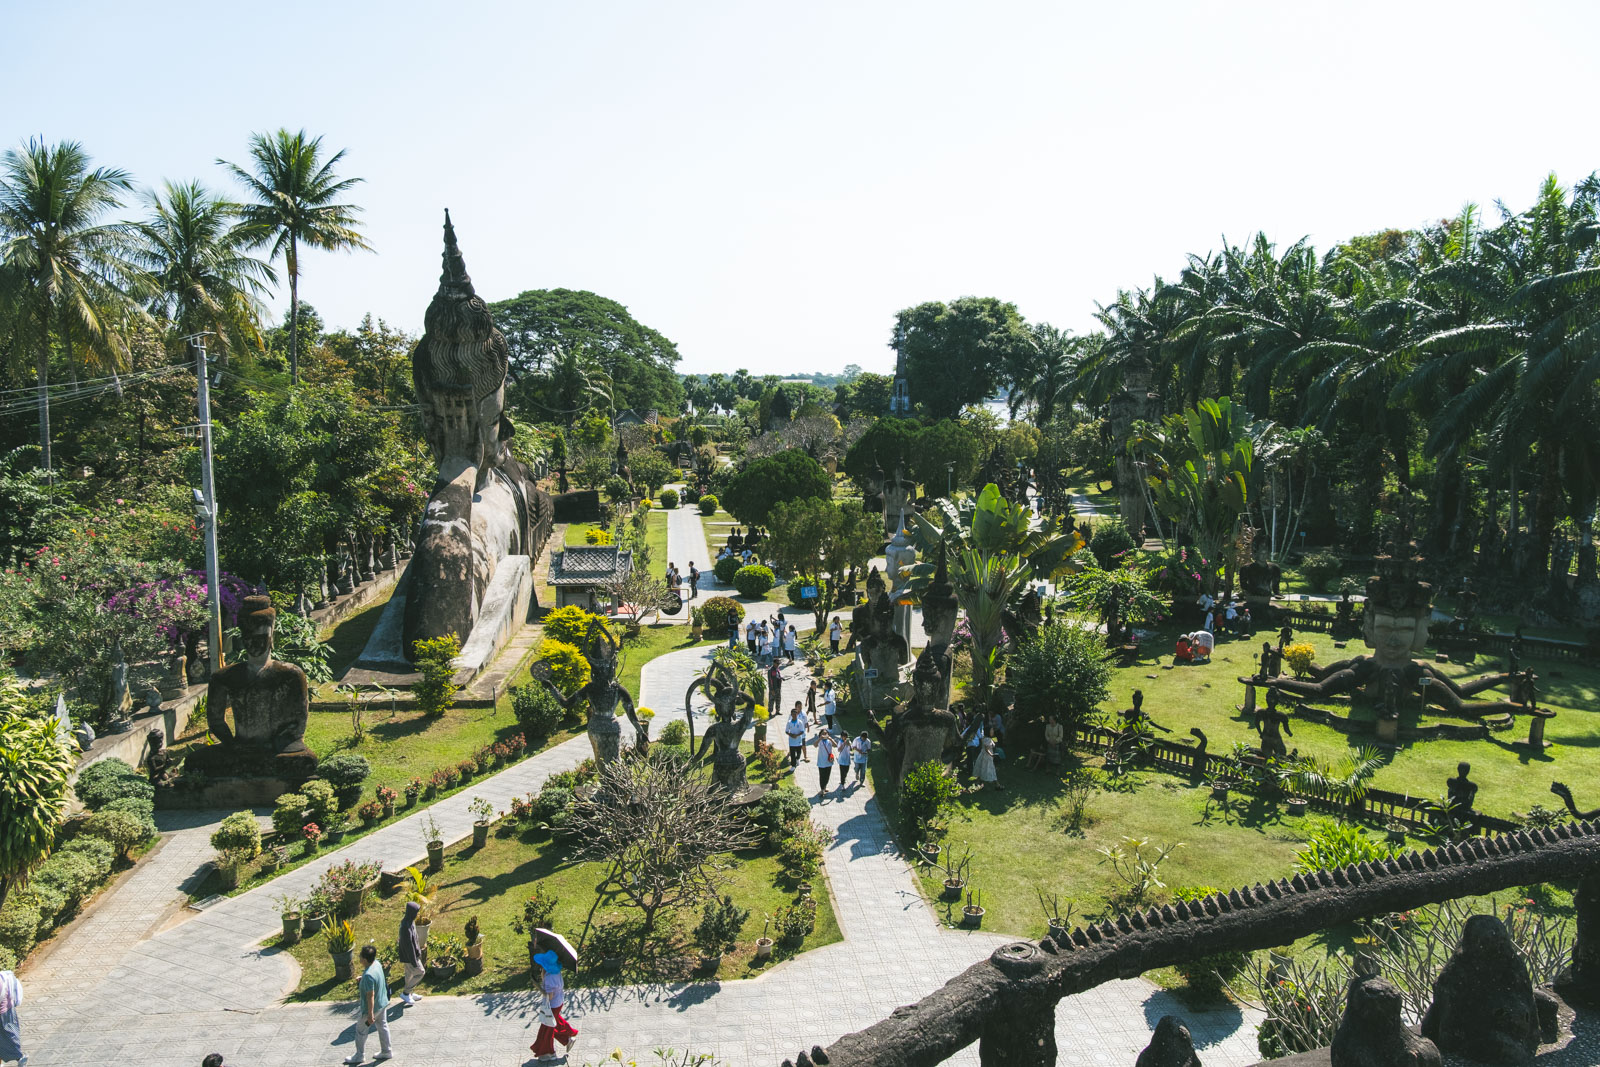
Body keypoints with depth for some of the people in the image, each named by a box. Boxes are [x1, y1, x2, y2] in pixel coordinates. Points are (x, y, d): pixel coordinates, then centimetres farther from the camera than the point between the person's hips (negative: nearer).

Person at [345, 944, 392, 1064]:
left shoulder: (368, 975, -35)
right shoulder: (377, 963, -10)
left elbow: (370, 996, -29)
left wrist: (370, 1014, -21)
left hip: (371, 1008, -8)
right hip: (383, 1003, 8)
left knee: (361, 1031, 16)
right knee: (382, 1027, 22)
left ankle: (360, 1055, 33)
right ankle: (386, 1052, 36)